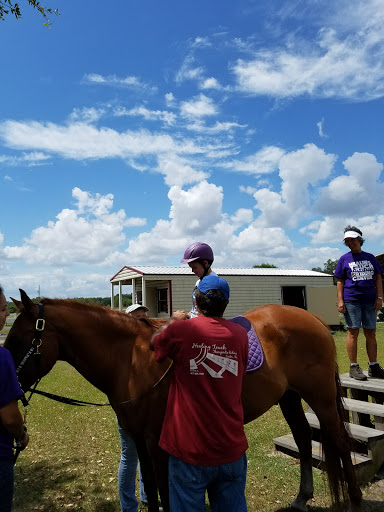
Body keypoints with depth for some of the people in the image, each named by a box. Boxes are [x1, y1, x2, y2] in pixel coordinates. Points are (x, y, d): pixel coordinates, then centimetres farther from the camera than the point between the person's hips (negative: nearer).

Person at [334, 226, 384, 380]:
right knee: (353, 332, -2)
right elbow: (340, 281, 3)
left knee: (371, 333, 7)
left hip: (369, 300, 3)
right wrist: (340, 301, -6)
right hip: (351, 300, -3)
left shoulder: (370, 257, 12)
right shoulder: (344, 259, 5)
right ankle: (353, 367, 5)